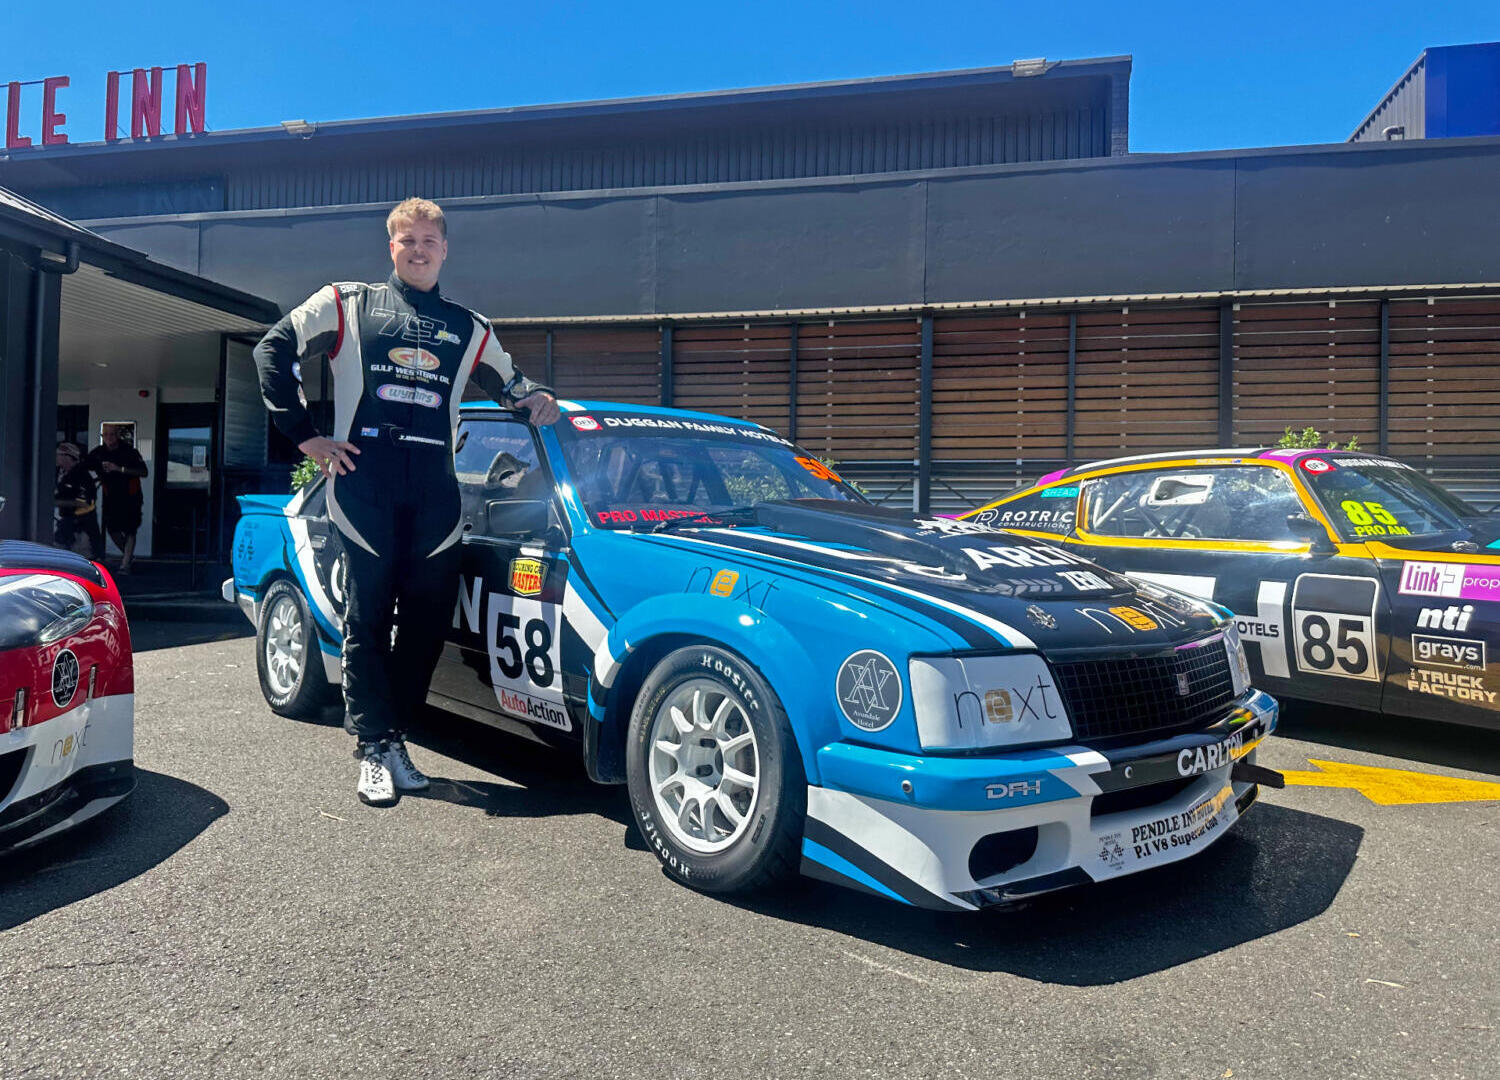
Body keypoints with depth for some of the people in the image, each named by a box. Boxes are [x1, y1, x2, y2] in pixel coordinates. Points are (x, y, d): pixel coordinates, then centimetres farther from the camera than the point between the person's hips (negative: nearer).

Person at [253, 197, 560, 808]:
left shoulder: (468, 330, 21)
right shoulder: (347, 304, 12)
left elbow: (508, 382, 33)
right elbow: (273, 351, 10)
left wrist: (537, 398, 9)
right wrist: (303, 435, 2)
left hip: (434, 493, 3)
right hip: (365, 484, -3)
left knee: (428, 620, 2)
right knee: (368, 619, -2)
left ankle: (392, 734, 17)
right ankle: (373, 748, 5)